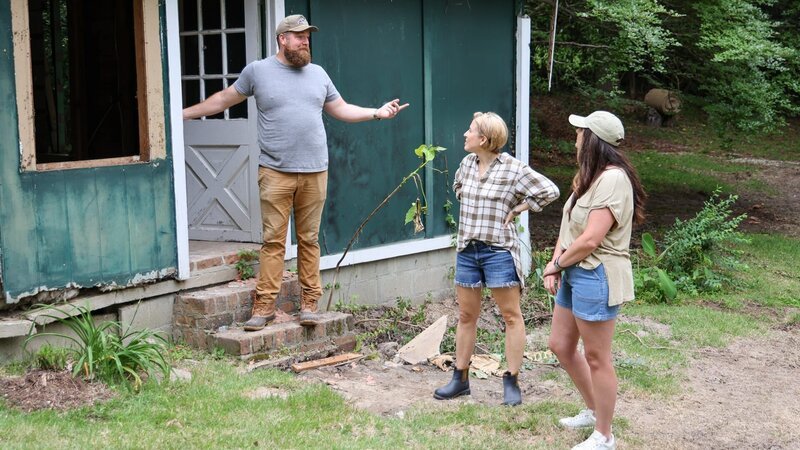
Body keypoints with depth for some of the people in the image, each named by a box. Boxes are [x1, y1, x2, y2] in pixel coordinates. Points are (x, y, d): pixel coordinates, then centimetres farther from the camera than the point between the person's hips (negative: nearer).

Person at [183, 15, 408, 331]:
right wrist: (183, 114, 14)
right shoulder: (257, 71, 4)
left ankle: (309, 303, 12)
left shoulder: (318, 73, 14)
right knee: (273, 241, -3)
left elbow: (341, 109, 22)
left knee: (309, 240, 6)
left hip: (315, 173, 3)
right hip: (275, 173, -3)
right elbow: (224, 99, 13)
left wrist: (376, 113, 12)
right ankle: (264, 306, 2)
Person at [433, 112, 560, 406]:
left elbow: (550, 191, -14)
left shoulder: (513, 169, -12)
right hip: (467, 250, 6)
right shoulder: (467, 163, 7)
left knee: (511, 315, 1)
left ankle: (512, 382, 9)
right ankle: (460, 379, 21)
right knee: (466, 315, 12)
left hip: (498, 251, -6)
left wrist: (516, 210, -9)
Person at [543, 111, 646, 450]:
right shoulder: (589, 175, 13)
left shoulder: (612, 179, -19)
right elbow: (569, 227, 11)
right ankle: (593, 410, 37)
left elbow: (590, 240, -23)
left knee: (596, 358, 1)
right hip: (575, 273, 10)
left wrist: (556, 264, -9)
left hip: (596, 277, -10)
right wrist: (556, 264, -2)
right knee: (560, 345, 18)